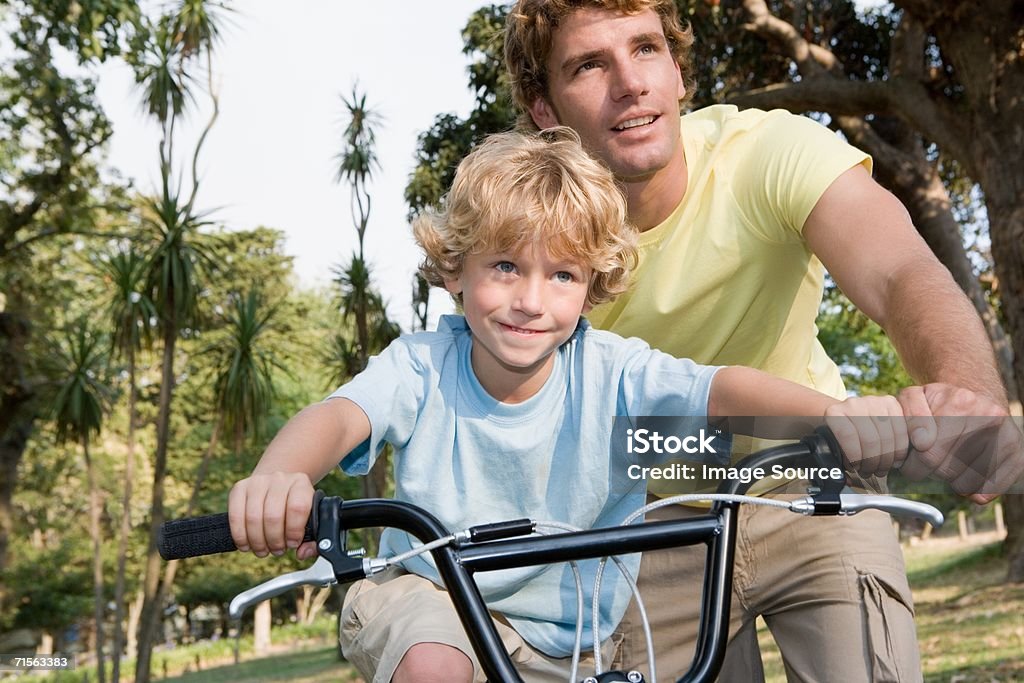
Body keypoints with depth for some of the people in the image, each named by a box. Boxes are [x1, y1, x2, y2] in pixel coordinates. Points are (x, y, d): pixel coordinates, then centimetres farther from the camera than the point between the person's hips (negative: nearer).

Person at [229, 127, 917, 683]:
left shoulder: (608, 370, -17)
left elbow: (723, 388, -30)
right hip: (426, 591, -2)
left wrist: (833, 411, -50)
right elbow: (339, 414, -33)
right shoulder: (423, 367, -17)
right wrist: (278, 475, -57)